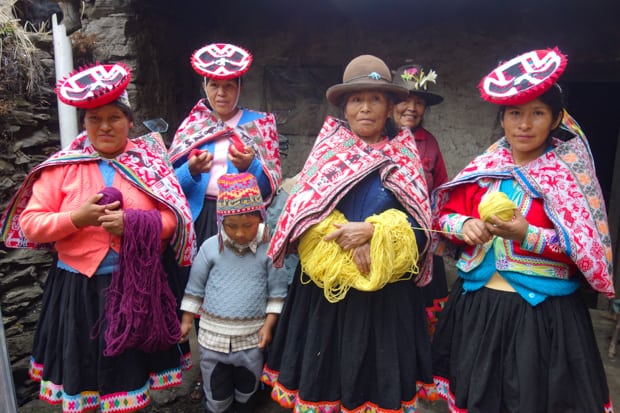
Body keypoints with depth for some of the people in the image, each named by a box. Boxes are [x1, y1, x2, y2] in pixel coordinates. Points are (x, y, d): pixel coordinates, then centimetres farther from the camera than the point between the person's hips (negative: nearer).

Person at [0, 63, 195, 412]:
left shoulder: (150, 160, 0)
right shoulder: (61, 166, 0)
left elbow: (175, 219, -4)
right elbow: (30, 224, -1)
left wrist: (134, 223, -20)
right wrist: (77, 218, -17)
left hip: (137, 285, 0)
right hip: (79, 286, 1)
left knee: (133, 370, 13)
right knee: (83, 372, 15)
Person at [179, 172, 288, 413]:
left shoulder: (269, 248, -13)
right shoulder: (210, 247, -10)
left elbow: (277, 291, -5)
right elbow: (195, 287, 2)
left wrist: (268, 325, -6)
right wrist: (187, 320, 6)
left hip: (252, 334, 0)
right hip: (213, 332, 1)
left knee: (248, 380, 23)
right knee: (215, 384, 19)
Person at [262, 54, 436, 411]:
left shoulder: (404, 157, 2)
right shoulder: (328, 148, 3)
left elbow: (420, 227, -4)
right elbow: (302, 214, -5)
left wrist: (371, 231, -20)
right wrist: (349, 241, -18)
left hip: (386, 290, 0)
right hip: (326, 285, 0)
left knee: (377, 375, 11)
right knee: (322, 373, 11)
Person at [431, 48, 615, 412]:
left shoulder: (569, 174, -8)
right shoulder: (483, 168, 3)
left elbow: (586, 250, -11)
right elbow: (445, 217, 6)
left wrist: (527, 235, -24)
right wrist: (465, 226, -15)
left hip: (543, 315, -3)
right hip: (477, 306, 4)